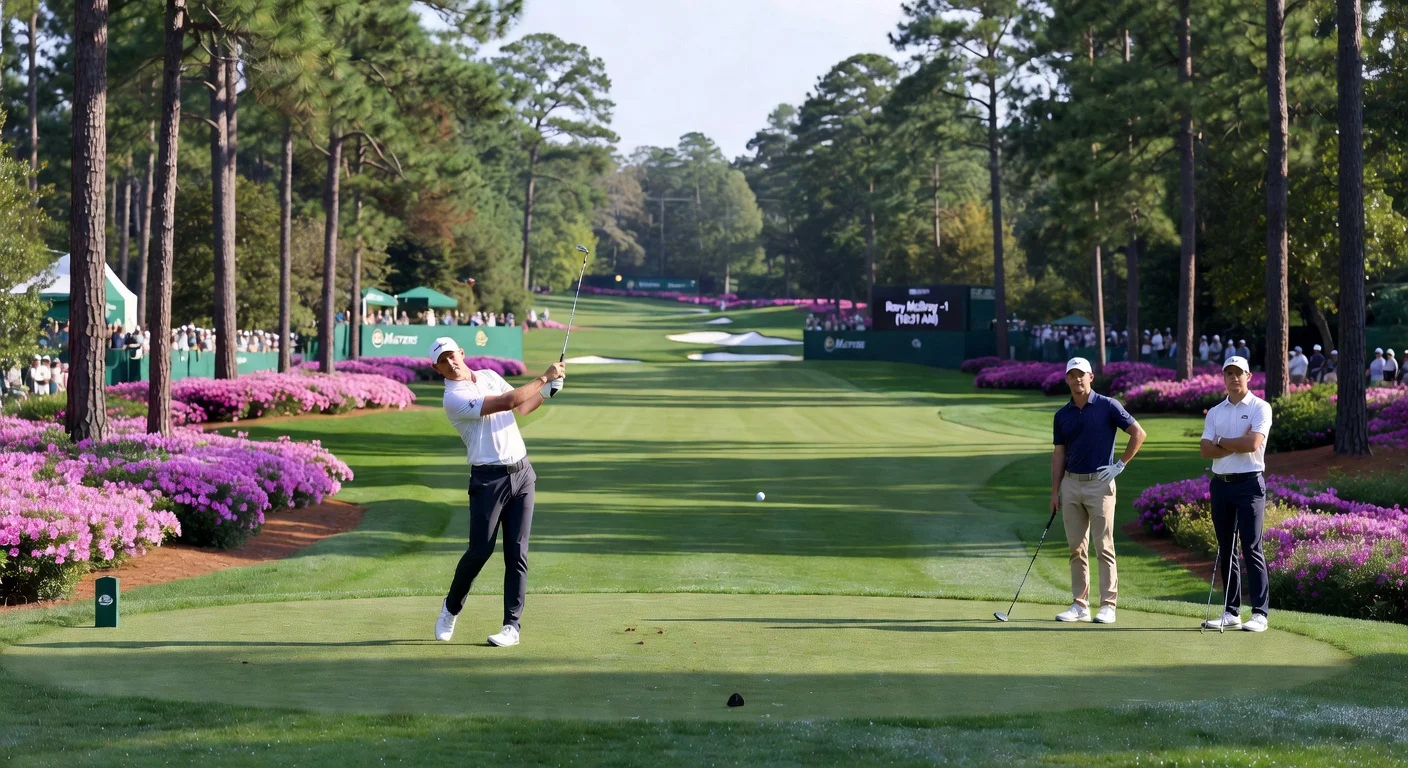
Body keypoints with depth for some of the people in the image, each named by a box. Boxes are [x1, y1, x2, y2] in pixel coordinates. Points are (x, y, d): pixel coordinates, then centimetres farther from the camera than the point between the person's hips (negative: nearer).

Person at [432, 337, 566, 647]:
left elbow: (522, 407, 23)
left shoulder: (489, 376, 12)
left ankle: (512, 626, 2)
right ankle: (451, 608, 21)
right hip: (488, 479, -5)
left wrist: (547, 391, 5)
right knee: (480, 551, -5)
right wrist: (544, 377, -17)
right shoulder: (454, 398, -13)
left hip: (521, 473, 5)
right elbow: (506, 402, -21)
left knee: (517, 553, 0)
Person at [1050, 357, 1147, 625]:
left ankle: (1108, 605, 0)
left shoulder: (1108, 406, -4)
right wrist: (1055, 492, 7)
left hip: (1099, 483, -5)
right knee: (1076, 548, 6)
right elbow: (1059, 454, 12)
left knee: (1104, 547, -4)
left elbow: (1138, 433, -3)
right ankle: (1080, 605, 11)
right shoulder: (1062, 415, 10)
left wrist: (1121, 464, -6)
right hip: (1071, 484, 5)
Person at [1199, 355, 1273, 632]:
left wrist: (1221, 441, -3)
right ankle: (1231, 612, 12)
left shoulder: (1260, 408, -2)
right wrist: (1238, 444, -10)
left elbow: (1253, 443, -16)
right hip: (1221, 483, 6)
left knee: (1251, 548, -8)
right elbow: (1205, 450, 2)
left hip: (1249, 483, -5)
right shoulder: (1214, 412, 13)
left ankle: (1260, 613, -7)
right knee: (1225, 551, 7)